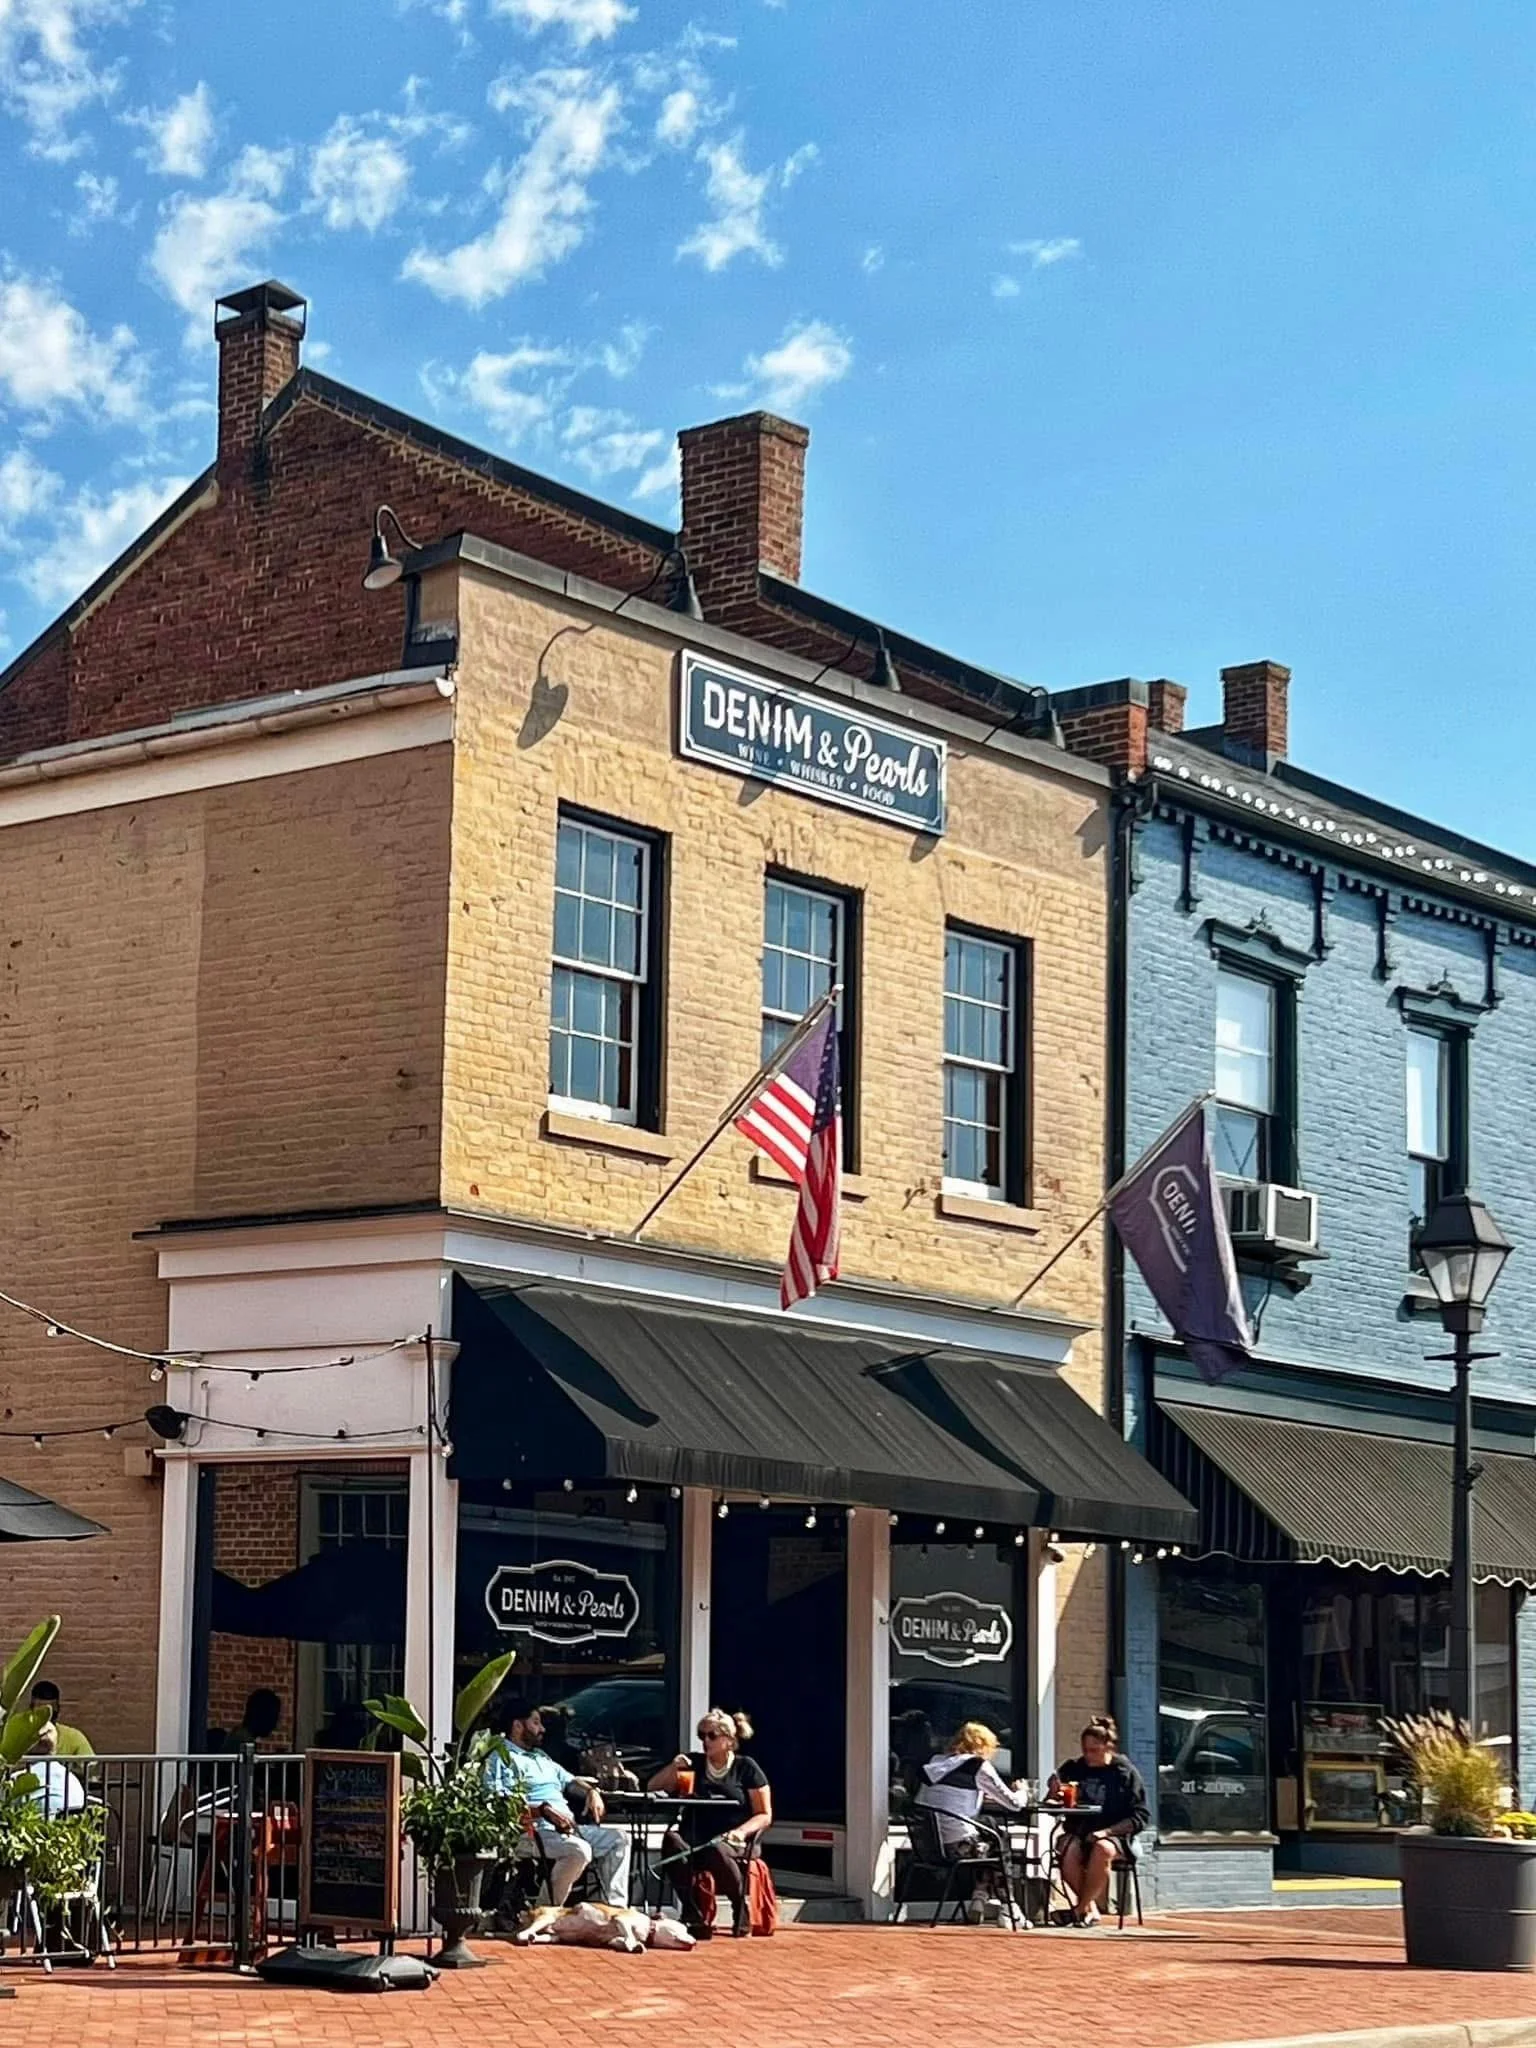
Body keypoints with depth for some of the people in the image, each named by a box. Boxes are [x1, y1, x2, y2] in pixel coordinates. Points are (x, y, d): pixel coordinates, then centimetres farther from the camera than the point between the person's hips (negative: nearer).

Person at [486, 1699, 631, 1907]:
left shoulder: (541, 1756, 30)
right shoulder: (501, 1758, -2)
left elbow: (569, 1780, 40)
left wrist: (591, 1791, 17)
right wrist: (544, 1810, -25)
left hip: (566, 1828, 10)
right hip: (535, 1831, -10)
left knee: (618, 1839, 0)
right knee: (579, 1851, -33)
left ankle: (617, 1908, -6)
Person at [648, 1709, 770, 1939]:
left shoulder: (746, 1768, 8)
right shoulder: (693, 1762, 17)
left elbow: (764, 1816, 6)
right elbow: (653, 1788, 17)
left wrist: (742, 1831, -13)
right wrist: (673, 1768, -1)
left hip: (732, 1843, -3)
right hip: (693, 1841, 3)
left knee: (715, 1849, -40)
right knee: (671, 1839, -34)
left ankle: (741, 1908, -12)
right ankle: (694, 1916, -31)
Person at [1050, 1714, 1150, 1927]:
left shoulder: (1125, 1772, 2)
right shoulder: (1073, 1769, 9)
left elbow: (1141, 1816, -1)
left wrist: (1107, 1831, -13)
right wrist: (1055, 1790, -13)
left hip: (1114, 1835, -2)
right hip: (1078, 1832, 2)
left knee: (1102, 1850, -37)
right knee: (1069, 1850, -33)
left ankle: (1080, 1908, -21)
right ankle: (1091, 1910, -21)